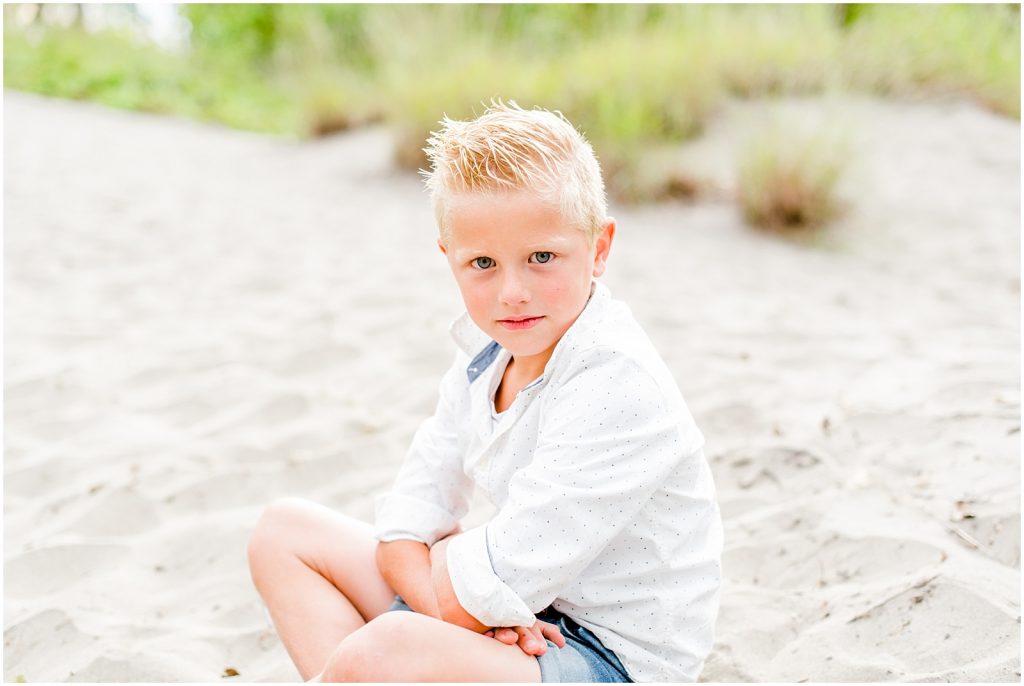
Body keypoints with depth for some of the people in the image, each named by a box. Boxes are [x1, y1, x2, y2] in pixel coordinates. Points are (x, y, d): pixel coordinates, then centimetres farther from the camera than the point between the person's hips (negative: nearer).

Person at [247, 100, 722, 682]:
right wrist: (455, 608, -18)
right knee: (285, 530, 9)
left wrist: (442, 552, -5)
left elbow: (487, 589, -26)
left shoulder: (618, 390, -26)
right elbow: (407, 521, 0)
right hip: (531, 622, 9)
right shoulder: (488, 352, 1)